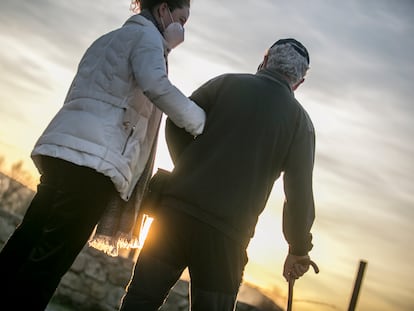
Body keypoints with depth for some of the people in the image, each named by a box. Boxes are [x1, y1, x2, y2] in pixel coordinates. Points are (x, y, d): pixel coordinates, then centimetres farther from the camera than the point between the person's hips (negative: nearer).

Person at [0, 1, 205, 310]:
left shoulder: (109, 39, 32)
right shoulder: (147, 35, 4)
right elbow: (156, 86, -15)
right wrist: (204, 127, -8)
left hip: (64, 148, 9)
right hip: (92, 159, -9)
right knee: (46, 262, -11)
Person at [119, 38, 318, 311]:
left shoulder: (227, 83, 8)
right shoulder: (300, 121, 5)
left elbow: (176, 126, 5)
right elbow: (300, 194, -1)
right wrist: (299, 250, 10)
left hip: (176, 210, 1)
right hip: (227, 235, -1)